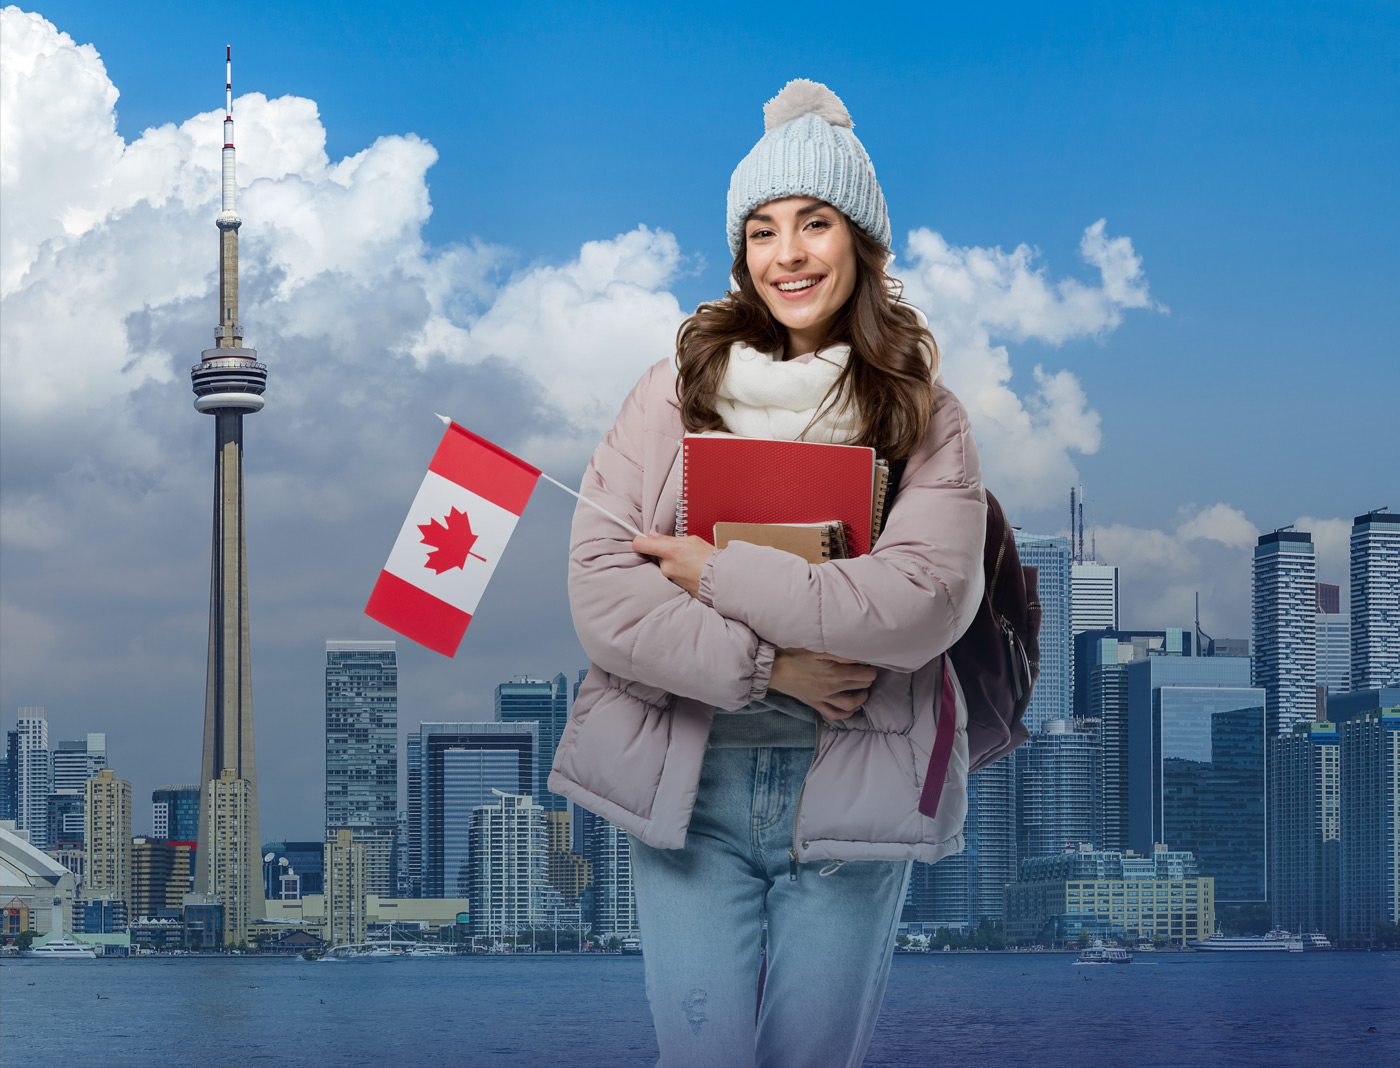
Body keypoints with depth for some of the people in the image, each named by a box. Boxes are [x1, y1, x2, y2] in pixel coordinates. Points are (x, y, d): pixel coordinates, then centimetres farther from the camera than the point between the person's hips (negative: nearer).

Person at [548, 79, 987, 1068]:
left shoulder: (926, 419, 2)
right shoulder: (679, 391, 3)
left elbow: (925, 603, -14)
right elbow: (599, 585, -6)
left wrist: (716, 573, -14)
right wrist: (762, 665, -16)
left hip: (849, 792, 0)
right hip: (686, 778, 0)